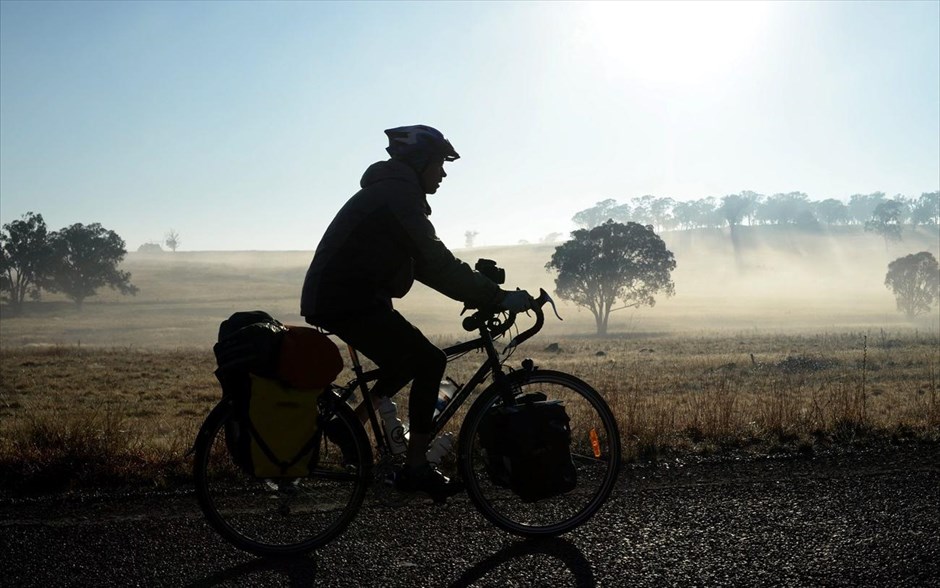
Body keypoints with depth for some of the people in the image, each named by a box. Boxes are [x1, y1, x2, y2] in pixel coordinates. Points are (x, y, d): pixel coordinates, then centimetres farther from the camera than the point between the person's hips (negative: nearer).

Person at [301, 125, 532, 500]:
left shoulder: (390, 191, 19)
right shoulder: (397, 193, -13)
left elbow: (425, 262, 18)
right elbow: (435, 262, -21)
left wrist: (479, 294, 11)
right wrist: (498, 297, -19)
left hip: (334, 297, 10)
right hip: (347, 300, -10)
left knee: (409, 357, 20)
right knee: (429, 362, -9)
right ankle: (416, 468, -2)